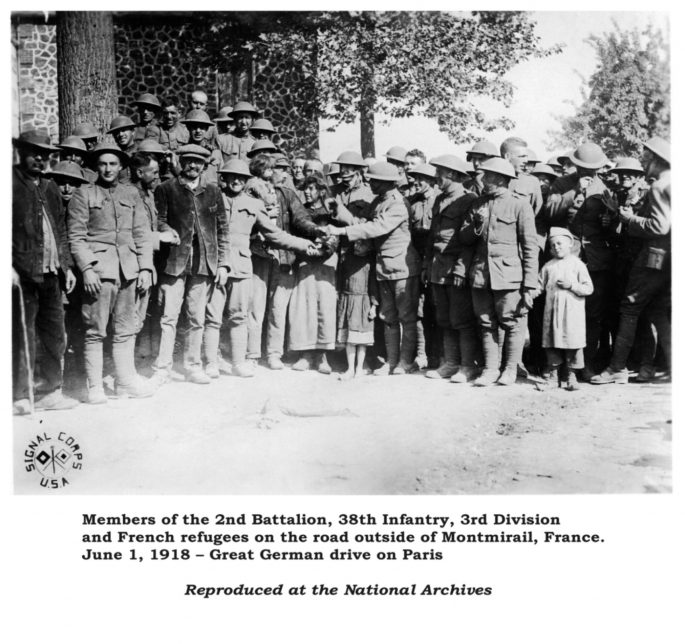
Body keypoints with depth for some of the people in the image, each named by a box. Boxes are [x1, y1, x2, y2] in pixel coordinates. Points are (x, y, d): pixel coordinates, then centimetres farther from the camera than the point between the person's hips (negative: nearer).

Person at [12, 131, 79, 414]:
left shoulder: (50, 188, 18)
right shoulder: (11, 184, -2)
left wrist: (66, 266, 14)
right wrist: (9, 267, -15)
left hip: (52, 273, 6)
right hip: (23, 274, -6)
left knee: (56, 337, 10)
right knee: (23, 337, -3)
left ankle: (51, 392, 20)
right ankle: (22, 397, 5)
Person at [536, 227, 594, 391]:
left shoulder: (578, 264, 0)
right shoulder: (548, 266, 11)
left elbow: (588, 288, -3)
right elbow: (540, 286, 14)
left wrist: (571, 285, -14)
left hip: (572, 311, -3)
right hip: (552, 309, 3)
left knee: (573, 342, -2)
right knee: (552, 342, 5)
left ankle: (571, 375, 9)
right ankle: (552, 374, 14)